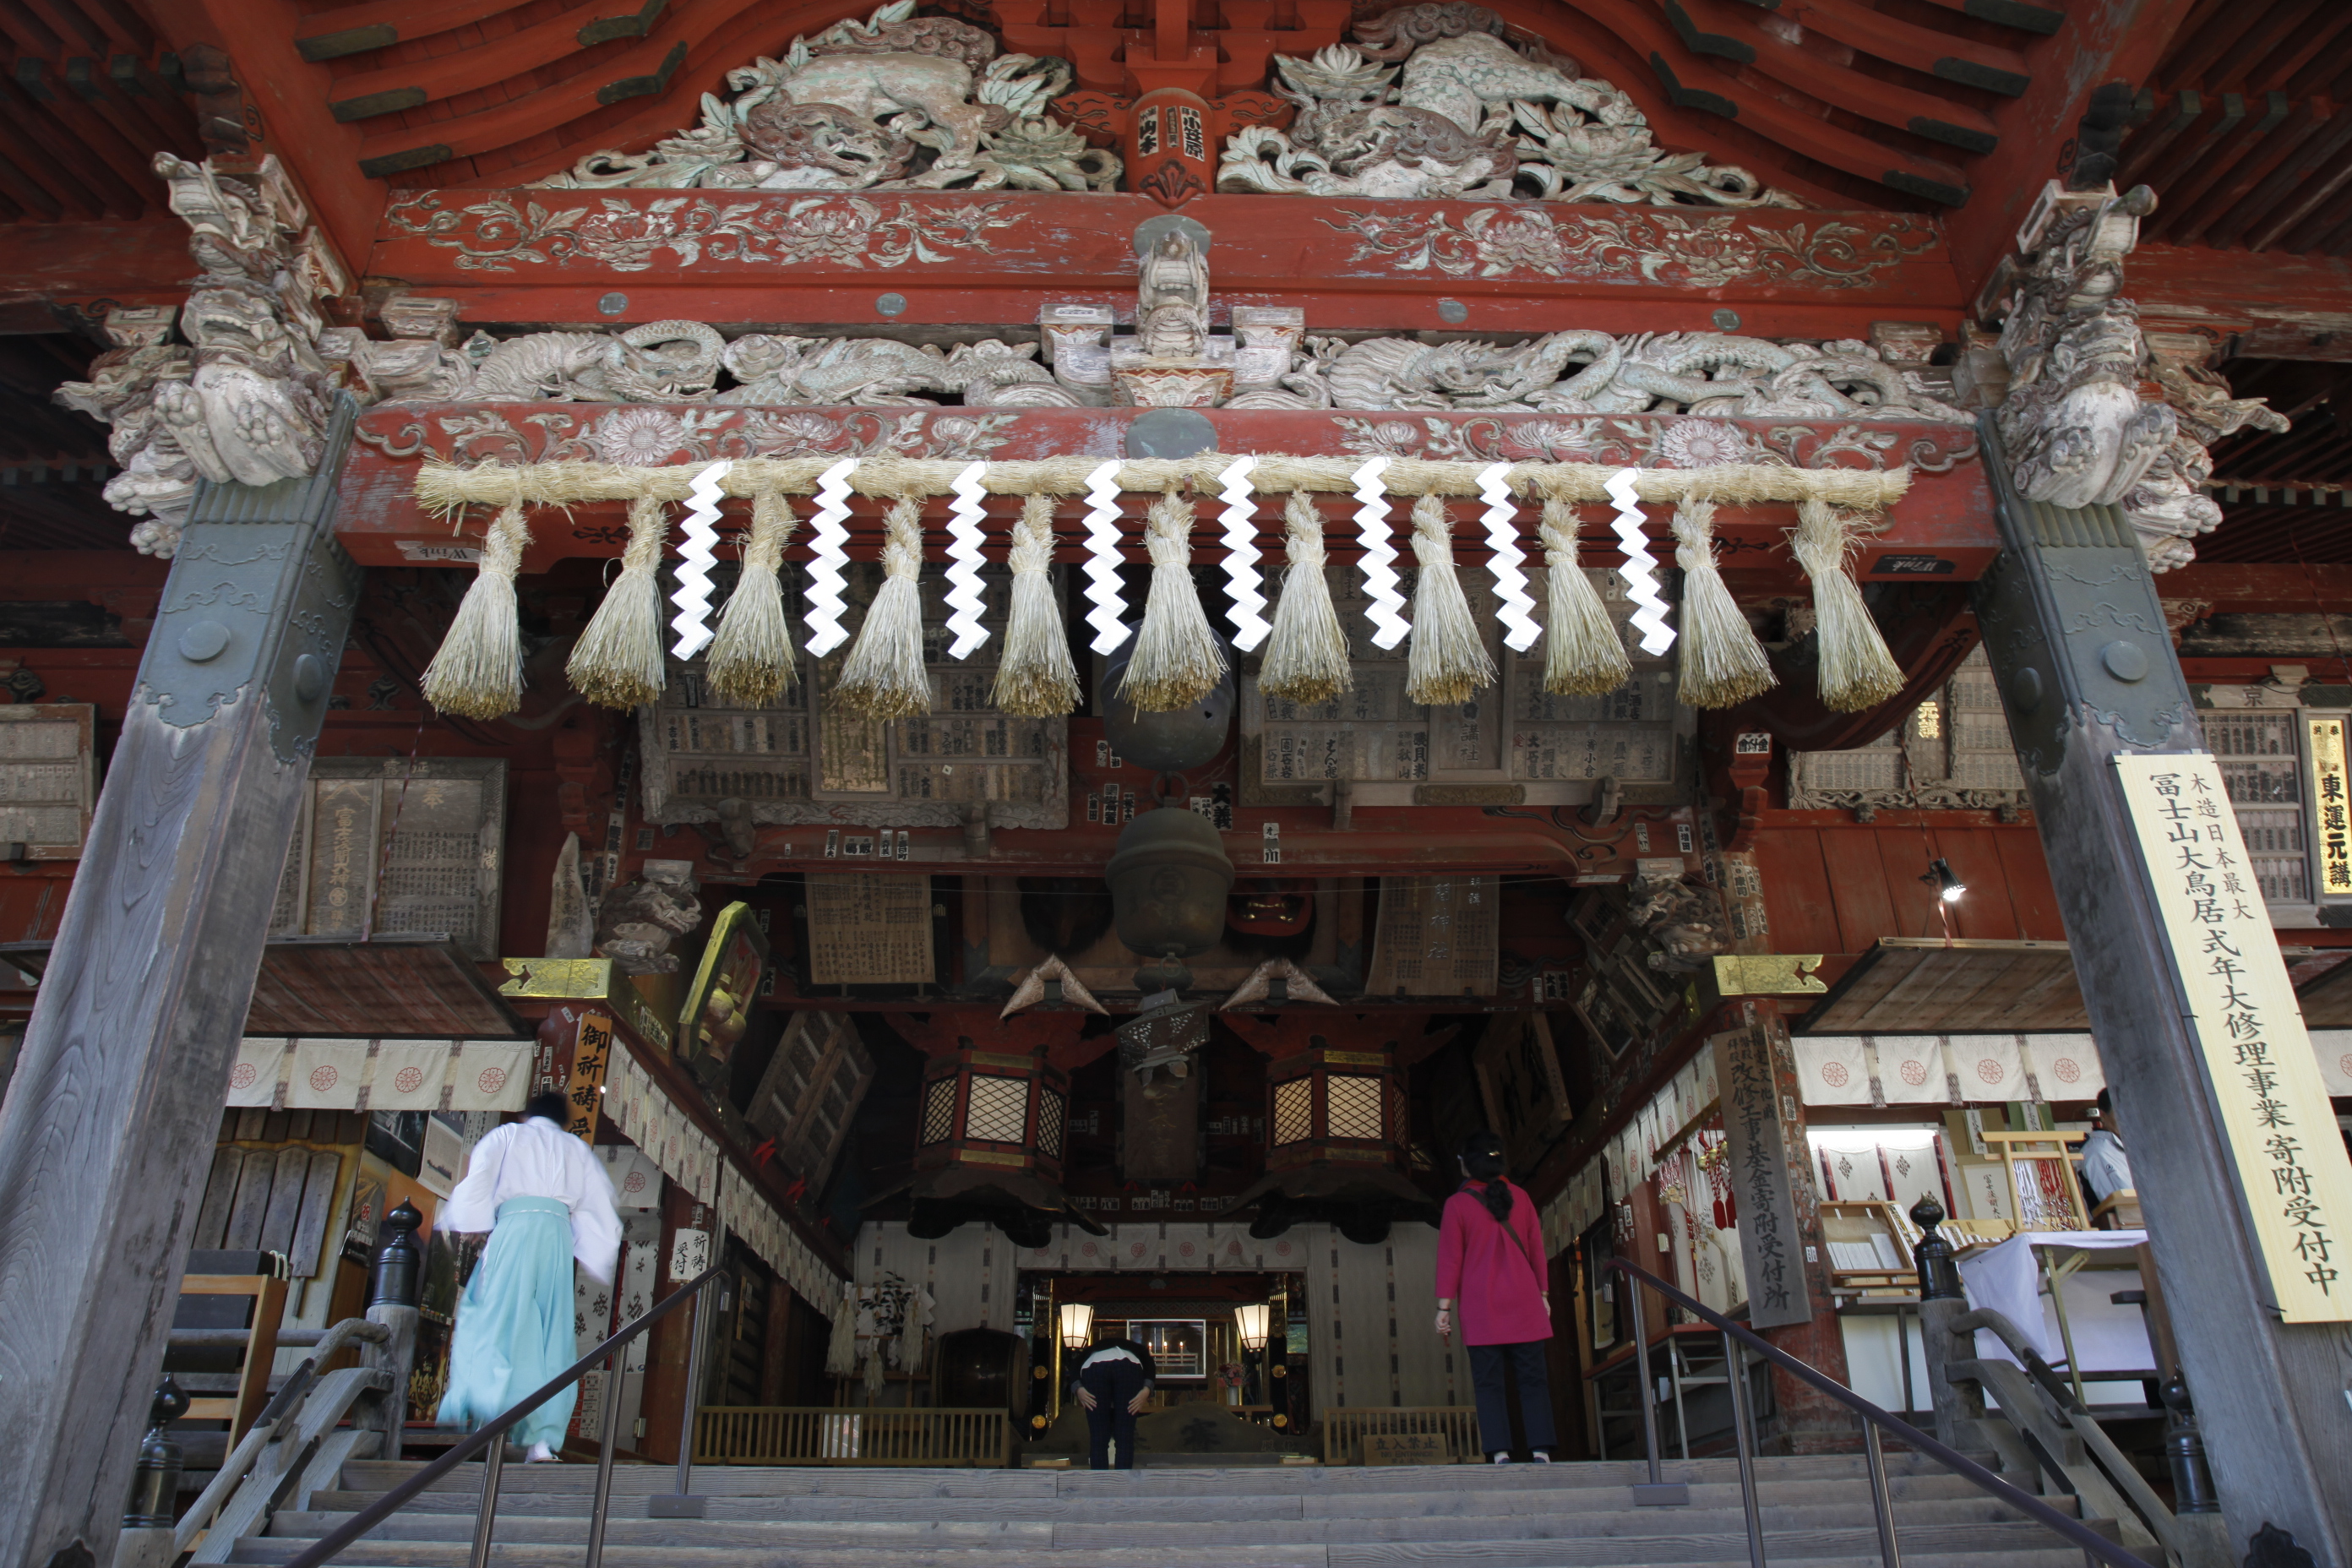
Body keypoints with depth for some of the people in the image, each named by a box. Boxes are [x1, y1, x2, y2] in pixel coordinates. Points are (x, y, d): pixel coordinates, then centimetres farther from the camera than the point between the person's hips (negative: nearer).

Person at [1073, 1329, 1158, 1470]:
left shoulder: (1093, 1350, 42)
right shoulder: (1134, 1349, 41)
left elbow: (1076, 1364, 16)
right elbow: (1150, 1364, 15)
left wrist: (1079, 1389, 3)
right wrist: (1146, 1390, 2)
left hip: (1094, 1367, 0)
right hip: (1128, 1367, 0)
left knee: (1098, 1438, 9)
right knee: (1125, 1437, 9)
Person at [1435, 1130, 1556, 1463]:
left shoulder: (1457, 1204, -3)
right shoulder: (1520, 1197, 6)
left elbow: (1450, 1259, -3)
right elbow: (1537, 1250, 11)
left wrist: (1444, 1307, -1)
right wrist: (1542, 1294, 20)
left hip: (1481, 1308, -2)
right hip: (1525, 1304, 2)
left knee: (1489, 1383, -1)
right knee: (1533, 1379, 4)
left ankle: (1500, 1453, -8)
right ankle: (1541, 1451, -3)